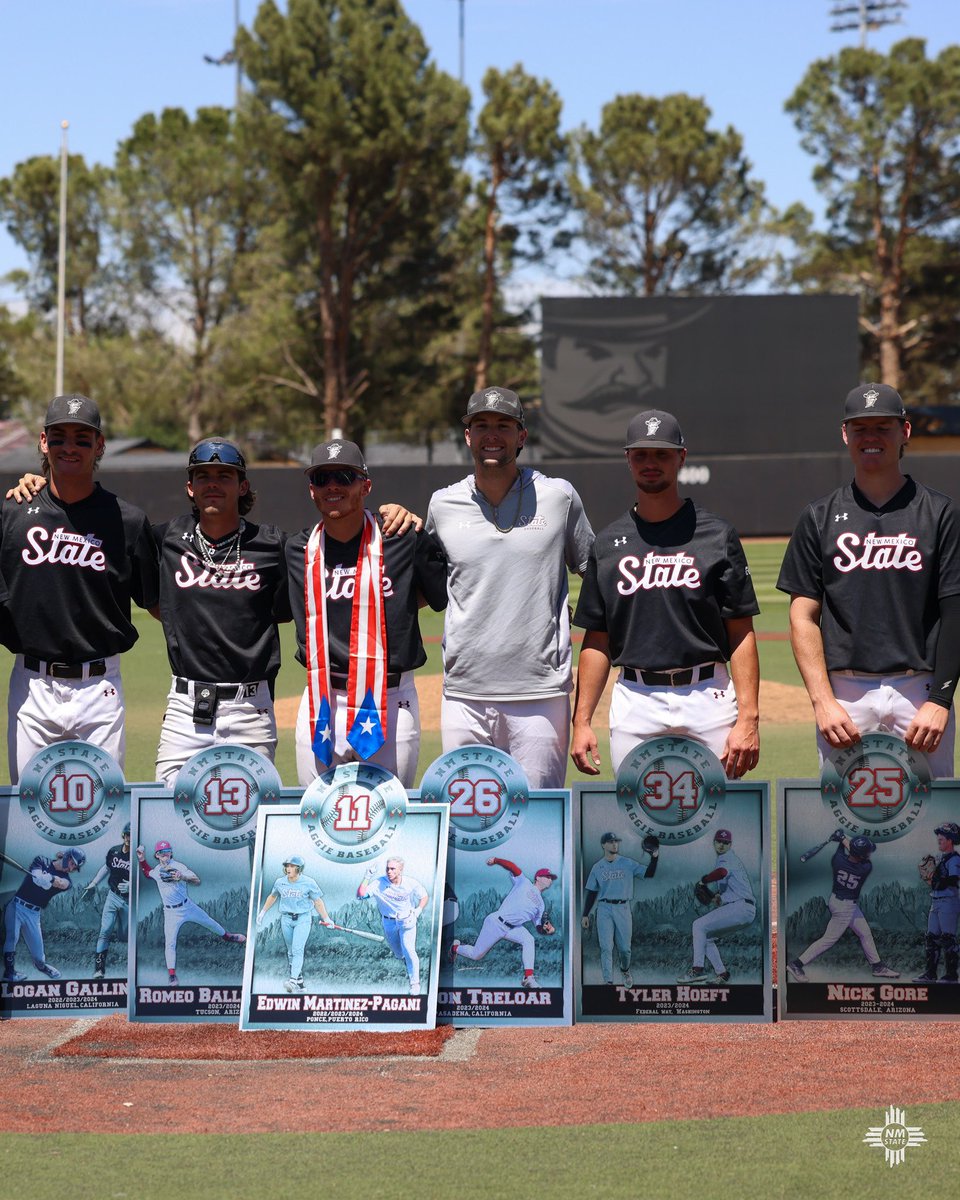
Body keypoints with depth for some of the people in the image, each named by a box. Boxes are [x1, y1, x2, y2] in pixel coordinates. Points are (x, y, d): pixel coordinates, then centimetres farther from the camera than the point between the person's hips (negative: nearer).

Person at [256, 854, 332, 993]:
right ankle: (299, 983, 13)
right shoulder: (280, 882, 3)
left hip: (303, 919, -4)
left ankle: (293, 980, -28)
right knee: (291, 952, 5)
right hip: (286, 919, 4)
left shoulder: (308, 883, -8)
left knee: (297, 950, -18)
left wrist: (326, 918, -8)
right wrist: (263, 912, 24)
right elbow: (273, 897, 22)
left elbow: (318, 901, -1)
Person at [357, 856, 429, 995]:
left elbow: (424, 896, 1)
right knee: (398, 954, 14)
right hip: (389, 923, 2)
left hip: (407, 921, -2)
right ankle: (410, 968, 48)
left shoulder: (411, 884, -14)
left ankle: (414, 983, -2)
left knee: (408, 950, -17)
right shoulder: (379, 883, -17)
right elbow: (361, 894, -26)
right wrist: (367, 877, -29)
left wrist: (418, 910, -14)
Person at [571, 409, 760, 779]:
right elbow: (597, 640, 12)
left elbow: (742, 633, -1)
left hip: (707, 697, -2)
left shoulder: (717, 535, 3)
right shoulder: (609, 543, 11)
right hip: (634, 702, 2)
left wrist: (748, 717, -10)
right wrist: (581, 720, 4)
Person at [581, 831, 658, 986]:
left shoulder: (628, 864, 5)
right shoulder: (597, 867, 8)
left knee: (625, 948, 4)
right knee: (606, 947, -7)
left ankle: (625, 970, 34)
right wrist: (585, 915, 7)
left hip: (623, 909, 0)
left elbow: (648, 873, -5)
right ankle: (608, 982, -7)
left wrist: (654, 857, -22)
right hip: (604, 909, 0)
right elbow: (591, 892, 11)